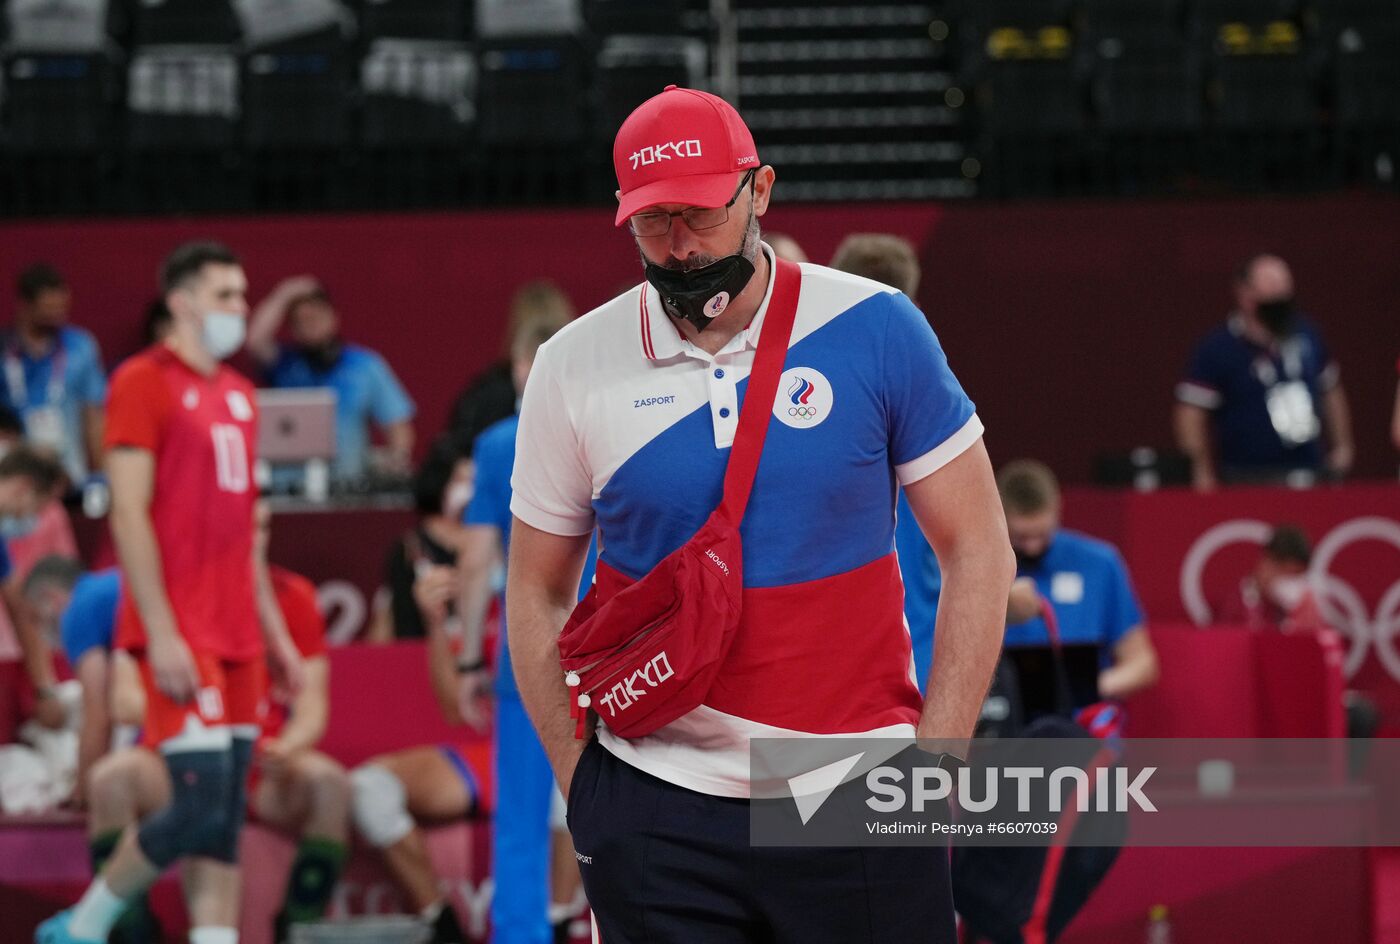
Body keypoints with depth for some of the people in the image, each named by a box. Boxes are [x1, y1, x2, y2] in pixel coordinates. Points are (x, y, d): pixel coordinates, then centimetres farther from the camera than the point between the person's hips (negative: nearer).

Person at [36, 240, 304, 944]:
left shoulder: (237, 394, 17)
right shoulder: (144, 383, -7)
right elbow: (128, 515, -13)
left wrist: (273, 633, 18)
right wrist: (161, 634, -19)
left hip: (235, 634, 8)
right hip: (179, 632, -8)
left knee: (226, 811, 4)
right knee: (201, 801, -13)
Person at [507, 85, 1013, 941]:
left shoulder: (877, 330, -1)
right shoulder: (574, 368, 3)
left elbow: (978, 551, 2)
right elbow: (536, 593, 11)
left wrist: (933, 762, -5)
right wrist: (583, 787, 2)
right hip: (656, 820, 1)